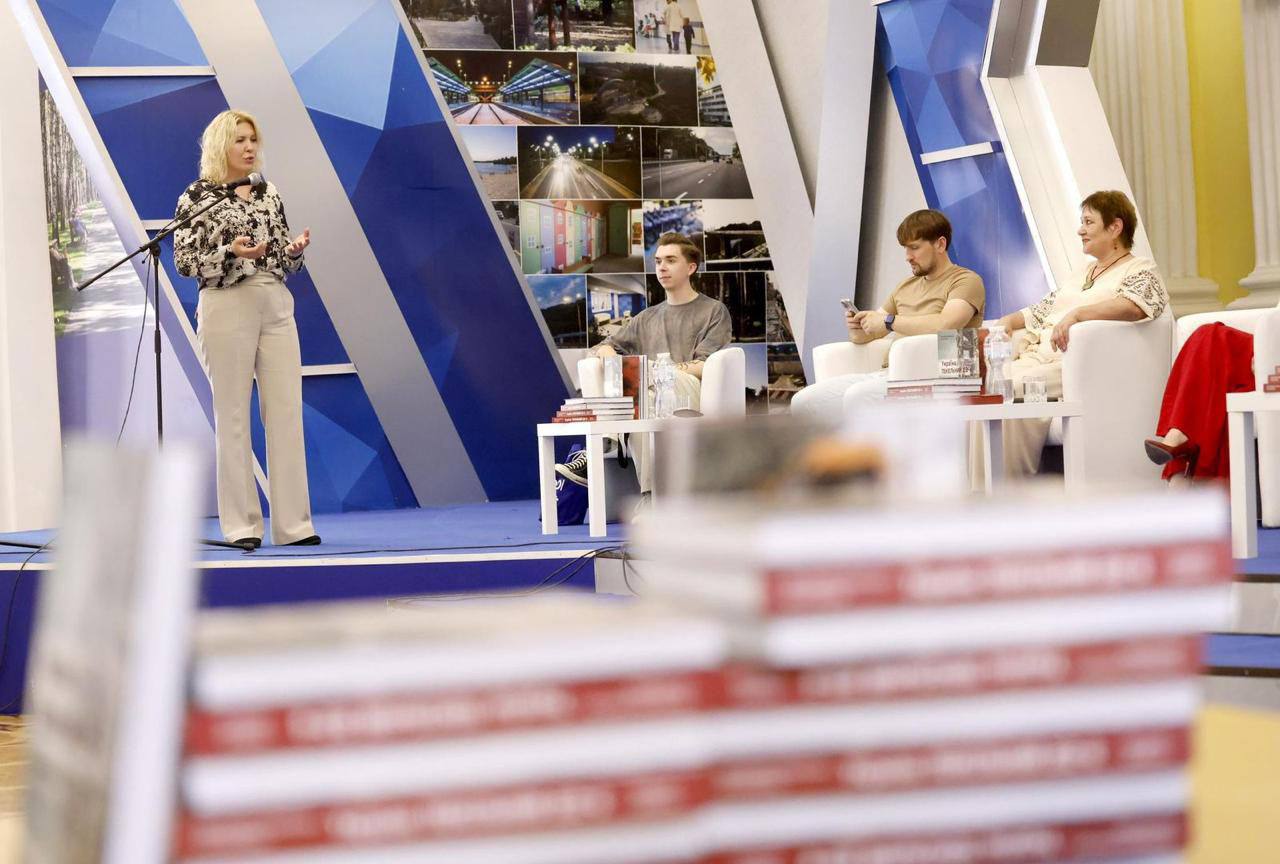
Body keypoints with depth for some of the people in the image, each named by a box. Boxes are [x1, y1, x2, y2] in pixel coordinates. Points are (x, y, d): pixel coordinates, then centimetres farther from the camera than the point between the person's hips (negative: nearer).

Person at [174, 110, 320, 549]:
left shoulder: (269, 194, 13)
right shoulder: (197, 195, -1)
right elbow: (184, 262, -5)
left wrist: (296, 248, -6)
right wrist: (231, 252, -19)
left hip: (277, 307, 5)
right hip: (227, 309, -5)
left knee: (287, 412, 0)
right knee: (233, 416, -2)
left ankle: (293, 523, 3)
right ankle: (241, 525, 4)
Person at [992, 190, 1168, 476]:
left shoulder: (1141, 270, 6)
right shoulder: (1080, 274, 32)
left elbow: (1133, 304, -16)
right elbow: (1039, 312, 33)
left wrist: (1077, 314, -27)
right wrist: (1007, 322, 12)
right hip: (1039, 356, 7)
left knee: (1014, 388, -34)